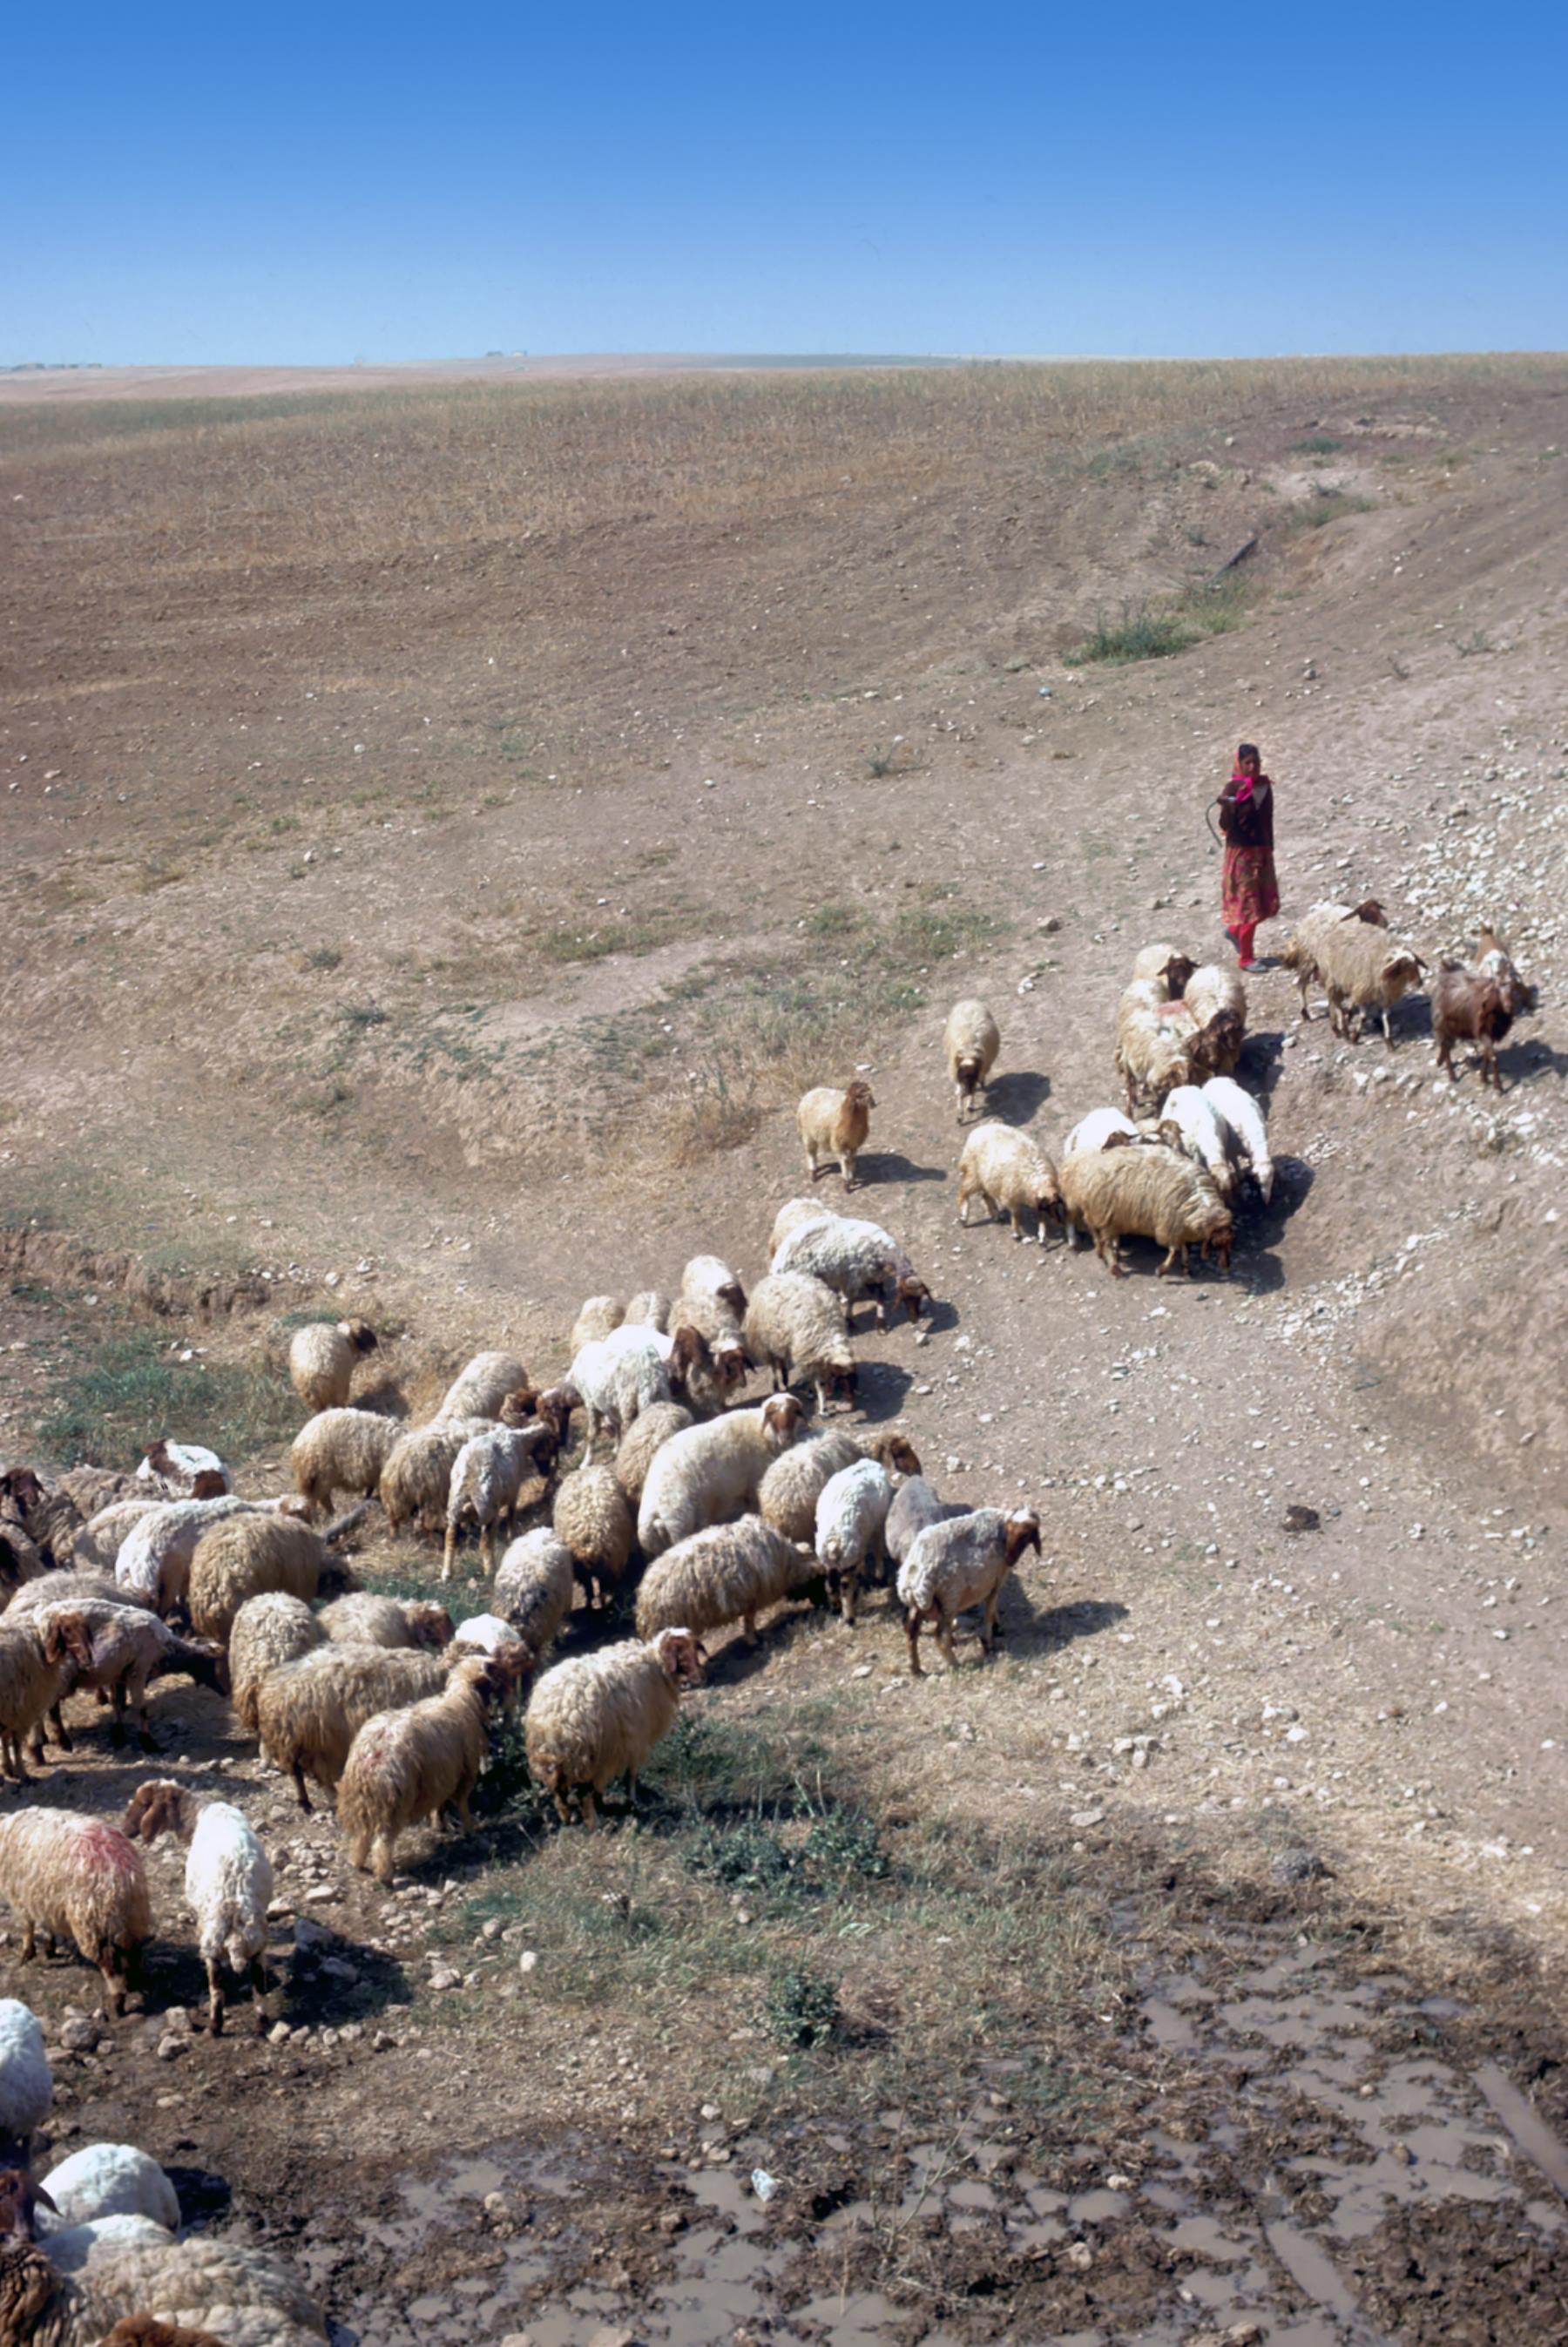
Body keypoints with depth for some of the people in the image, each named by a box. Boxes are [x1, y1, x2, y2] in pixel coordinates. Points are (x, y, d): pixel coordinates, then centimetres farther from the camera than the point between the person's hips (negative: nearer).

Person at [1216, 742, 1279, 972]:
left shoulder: (1265, 786, 5)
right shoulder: (1234, 788, -12)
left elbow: (1268, 820, 14)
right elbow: (1225, 825, -16)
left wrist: (1269, 850, 15)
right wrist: (1229, 806, -34)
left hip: (1262, 850, 6)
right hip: (1240, 851, -6)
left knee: (1267, 903, 10)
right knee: (1247, 902, -2)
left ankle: (1235, 930, 35)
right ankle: (1245, 958, 7)